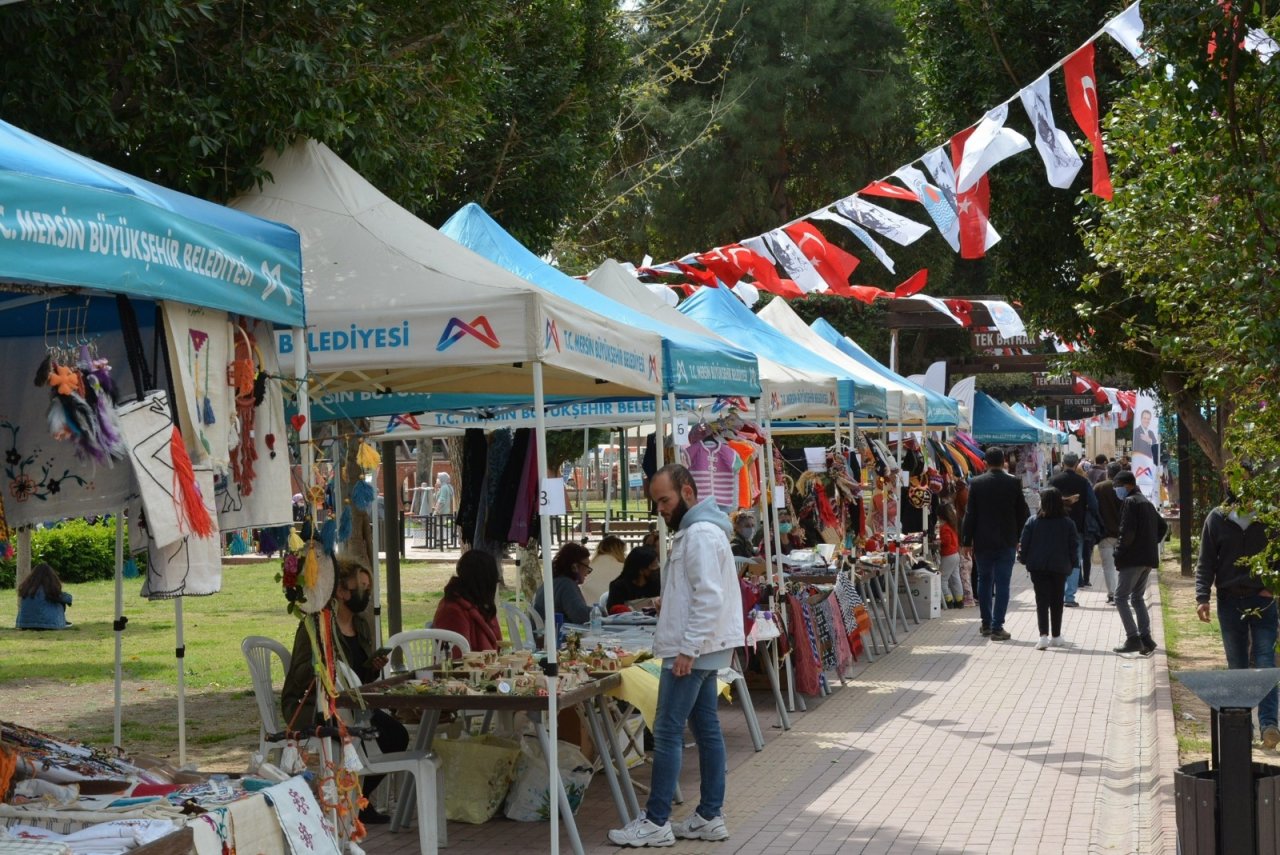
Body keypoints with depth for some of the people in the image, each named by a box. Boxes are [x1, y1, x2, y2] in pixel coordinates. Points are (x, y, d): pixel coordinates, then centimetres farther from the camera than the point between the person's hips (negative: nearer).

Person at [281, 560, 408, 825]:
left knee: (396, 734, -15)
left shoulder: (363, 627, 15)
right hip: (310, 707, -8)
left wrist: (374, 667, -2)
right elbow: (299, 675, -15)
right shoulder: (315, 624, -9)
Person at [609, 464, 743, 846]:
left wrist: (688, 649, -23)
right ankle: (710, 816, 14)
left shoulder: (701, 534, -16)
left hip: (691, 652, -10)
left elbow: (709, 597, -23)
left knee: (667, 732, -6)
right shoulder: (695, 531, 17)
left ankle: (656, 823, -2)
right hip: (701, 649, 10)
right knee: (706, 729, 10)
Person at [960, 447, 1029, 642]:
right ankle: (997, 627, -2)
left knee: (984, 581, 15)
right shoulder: (1013, 483, -5)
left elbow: (970, 514, -3)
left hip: (982, 541, 1)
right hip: (1006, 541, -1)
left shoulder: (976, 483, -5)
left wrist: (966, 541, 2)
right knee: (1002, 584, 1)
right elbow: (1022, 512, 0)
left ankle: (986, 624, 21)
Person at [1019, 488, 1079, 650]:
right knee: (1057, 602, 14)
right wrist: (1070, 564, 10)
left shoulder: (1033, 522, -7)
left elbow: (1024, 545, -5)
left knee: (1042, 601, 1)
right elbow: (1074, 546, -1)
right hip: (1060, 568, 1)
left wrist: (1026, 561, 10)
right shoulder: (1068, 523, -4)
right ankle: (1056, 636, 22)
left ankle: (1043, 635, -15)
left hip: (1038, 568, -1)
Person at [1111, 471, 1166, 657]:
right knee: (1137, 597, 16)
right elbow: (1162, 526, 26)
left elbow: (1127, 531, -20)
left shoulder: (1129, 502, -11)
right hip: (1148, 558, 9)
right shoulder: (1147, 502, 18)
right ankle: (1146, 638, 8)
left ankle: (1133, 638, -11)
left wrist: (1119, 551, -10)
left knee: (1121, 597, -4)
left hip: (1132, 558, -9)